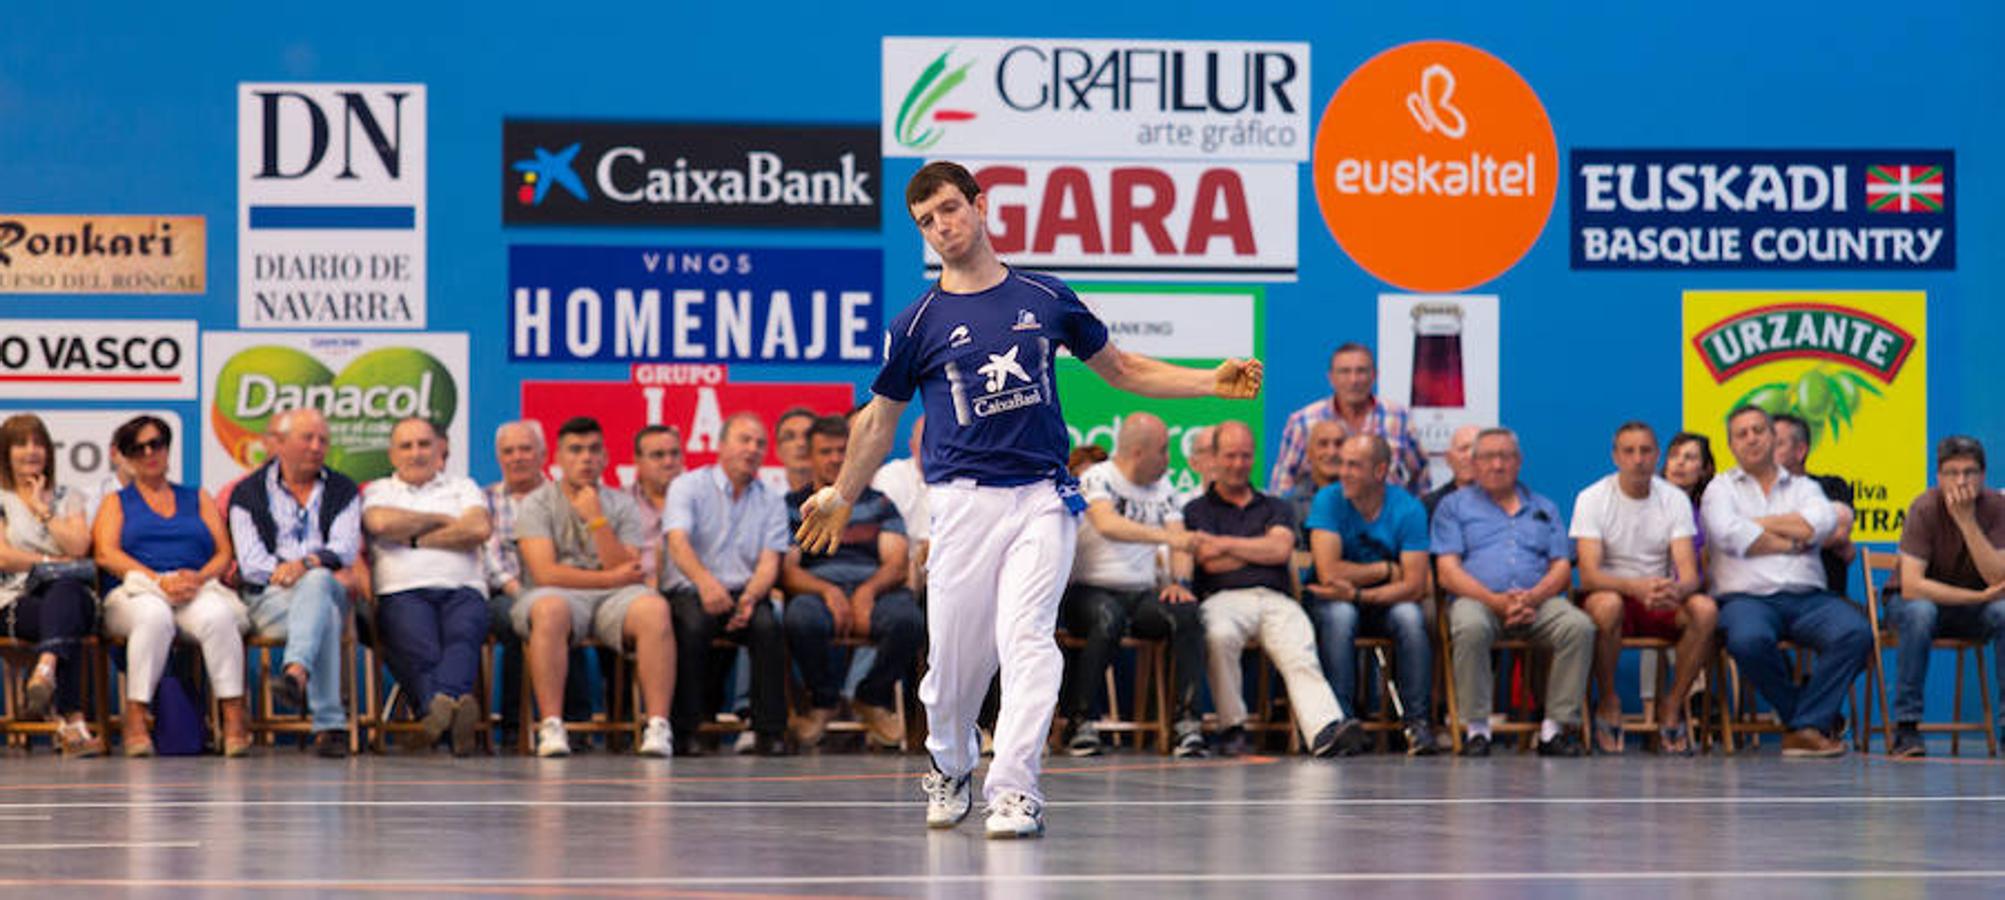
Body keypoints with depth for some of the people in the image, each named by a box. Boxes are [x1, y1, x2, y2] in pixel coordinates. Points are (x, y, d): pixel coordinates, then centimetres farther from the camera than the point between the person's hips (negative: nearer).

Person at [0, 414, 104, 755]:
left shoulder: (69, 497, 22)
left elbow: (79, 547, 4)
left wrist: (43, 510, 5)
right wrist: (51, 561, 0)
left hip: (72, 591, 1)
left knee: (63, 593, -41)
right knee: (65, 620, -39)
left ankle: (45, 672, -70)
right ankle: (73, 721, -56)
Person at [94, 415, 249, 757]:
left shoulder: (198, 499, 26)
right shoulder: (116, 503, 22)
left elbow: (224, 555, 15)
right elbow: (107, 554, 3)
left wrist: (199, 578, -9)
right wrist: (160, 581, -13)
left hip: (201, 591, 1)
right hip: (139, 593, -1)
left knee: (217, 616, -36)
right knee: (154, 616, -39)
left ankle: (234, 717, -41)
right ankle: (135, 719, -41)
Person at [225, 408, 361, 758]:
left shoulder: (343, 491, 19)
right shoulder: (249, 493, 13)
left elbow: (344, 549, 1)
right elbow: (251, 564, 0)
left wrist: (308, 564, -22)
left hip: (329, 590, 1)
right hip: (271, 599, -1)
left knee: (316, 582, -39)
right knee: (324, 614, -37)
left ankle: (296, 673, -64)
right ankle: (329, 724, -52)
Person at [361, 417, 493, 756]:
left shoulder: (462, 487, 29)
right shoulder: (378, 491, 27)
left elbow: (479, 530, 7)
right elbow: (381, 523, 1)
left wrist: (415, 539, 6)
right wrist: (440, 520, 10)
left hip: (463, 589, 1)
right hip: (403, 591, -1)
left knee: (463, 635, -37)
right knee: (419, 646, -37)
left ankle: (442, 700, -65)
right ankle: (455, 708, -63)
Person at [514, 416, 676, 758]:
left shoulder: (621, 506, 13)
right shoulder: (539, 504, 6)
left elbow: (629, 572, -1)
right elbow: (544, 573, -8)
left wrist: (596, 521, -8)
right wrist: (615, 577, -6)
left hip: (612, 600, 2)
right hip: (559, 593, -2)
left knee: (654, 609, -31)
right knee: (549, 609, -39)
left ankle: (657, 726, -33)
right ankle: (551, 727, -36)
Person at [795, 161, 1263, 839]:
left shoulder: (1046, 298, 9)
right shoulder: (919, 323, 5)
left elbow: (1119, 368, 21)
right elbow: (881, 417, 19)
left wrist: (1211, 383, 13)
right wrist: (842, 497, 23)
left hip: (1044, 497, 0)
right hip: (966, 499, 0)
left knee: (1026, 638, -15)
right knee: (955, 653, -1)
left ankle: (1015, 792, -19)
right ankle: (949, 771, 26)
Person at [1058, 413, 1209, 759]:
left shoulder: (1162, 487, 17)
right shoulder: (1096, 480, -4)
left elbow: (1180, 542, 9)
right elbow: (1108, 525, -24)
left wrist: (1177, 581, -12)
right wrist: (1166, 537, -36)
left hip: (1142, 594, 5)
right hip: (1090, 590, -5)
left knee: (1187, 613, -26)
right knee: (1109, 618, -38)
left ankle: (1186, 721, -26)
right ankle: (1077, 721, -26)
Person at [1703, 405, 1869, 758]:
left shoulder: (1804, 488, 22)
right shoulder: (1721, 488, 16)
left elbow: (1823, 524, -2)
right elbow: (1731, 536, -6)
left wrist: (1760, 523, 1)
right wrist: (1793, 542, 1)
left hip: (1807, 597, 2)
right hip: (1746, 597, -2)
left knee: (1856, 633, -29)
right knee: (1748, 640, -38)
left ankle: (1804, 727, -24)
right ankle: (1818, 718, -16)